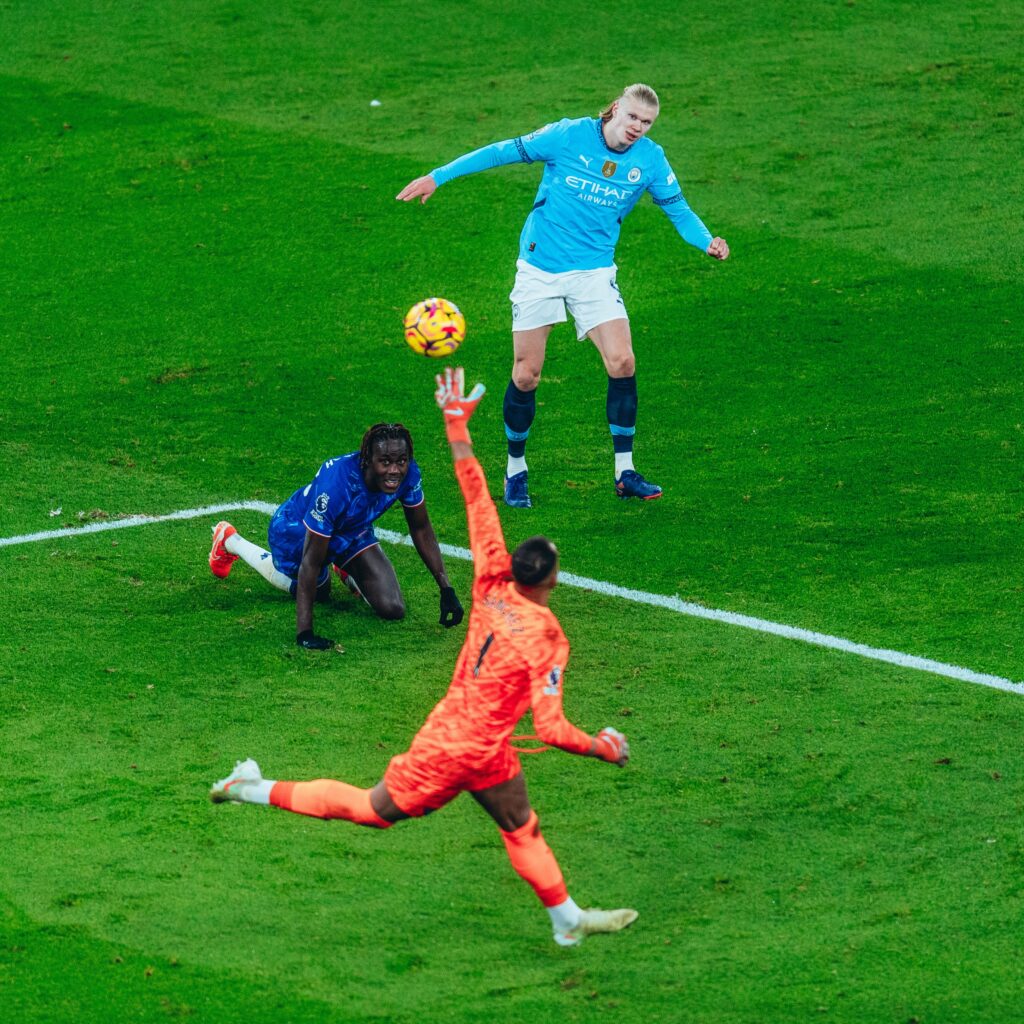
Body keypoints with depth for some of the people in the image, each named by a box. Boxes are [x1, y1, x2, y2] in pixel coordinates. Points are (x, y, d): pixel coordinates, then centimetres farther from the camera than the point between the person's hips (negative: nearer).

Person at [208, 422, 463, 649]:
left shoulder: (407, 473, -29)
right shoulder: (336, 484, -46)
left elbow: (421, 529, -9)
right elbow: (311, 562, -40)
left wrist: (446, 589, -11)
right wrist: (304, 633, -41)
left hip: (352, 531, 5)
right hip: (295, 534, -5)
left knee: (392, 609, -6)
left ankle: (348, 572, 28)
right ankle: (230, 541, 45)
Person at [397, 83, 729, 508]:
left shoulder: (650, 159, -3)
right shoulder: (569, 136, -11)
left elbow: (677, 207, 7)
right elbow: (505, 152, -4)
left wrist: (707, 241, -13)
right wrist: (438, 176, -3)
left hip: (594, 271, 2)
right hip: (539, 269, -2)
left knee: (622, 362, -13)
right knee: (526, 374, 0)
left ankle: (625, 473, -2)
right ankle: (515, 470, 20)